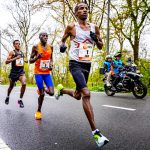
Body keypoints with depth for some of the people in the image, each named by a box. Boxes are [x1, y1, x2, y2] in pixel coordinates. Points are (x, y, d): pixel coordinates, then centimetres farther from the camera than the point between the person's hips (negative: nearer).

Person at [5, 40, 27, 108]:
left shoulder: (22, 52, 10)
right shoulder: (12, 52, -7)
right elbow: (6, 62, -17)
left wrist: (24, 60, 13)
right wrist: (15, 58, -26)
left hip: (21, 71, 3)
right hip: (13, 72, -3)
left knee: (24, 84, -23)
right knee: (11, 86, 15)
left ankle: (20, 100, -7)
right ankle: (7, 96, 47)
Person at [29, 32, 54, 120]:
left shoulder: (50, 47, 5)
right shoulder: (36, 47, -6)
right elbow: (30, 61, -3)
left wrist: (51, 64, -1)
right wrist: (37, 57, -23)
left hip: (47, 73, 3)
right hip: (38, 72, -3)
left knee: (51, 93, -9)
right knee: (42, 94, -2)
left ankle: (44, 89, 27)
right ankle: (38, 111, 20)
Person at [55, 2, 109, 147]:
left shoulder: (94, 27, 9)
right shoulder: (71, 27, -1)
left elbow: (100, 47, 15)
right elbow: (63, 39, 14)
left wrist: (96, 39, -7)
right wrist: (62, 44, -8)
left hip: (87, 65, 6)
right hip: (75, 64, -5)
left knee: (78, 95, 16)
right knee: (86, 93, -22)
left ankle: (61, 89, 50)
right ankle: (95, 132, -19)